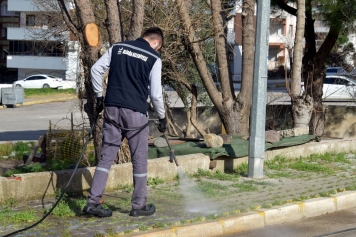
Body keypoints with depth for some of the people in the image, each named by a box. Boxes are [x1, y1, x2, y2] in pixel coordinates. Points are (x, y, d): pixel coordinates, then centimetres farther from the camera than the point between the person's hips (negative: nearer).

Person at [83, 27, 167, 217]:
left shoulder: (118, 48, 10)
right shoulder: (154, 58, -1)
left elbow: (95, 69, 7)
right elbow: (155, 93, -4)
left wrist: (99, 96, 16)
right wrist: (162, 117, 9)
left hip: (112, 109, 4)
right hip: (135, 113, -4)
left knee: (106, 157, 8)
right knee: (139, 160, 8)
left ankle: (93, 202, 3)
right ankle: (139, 206, 15)